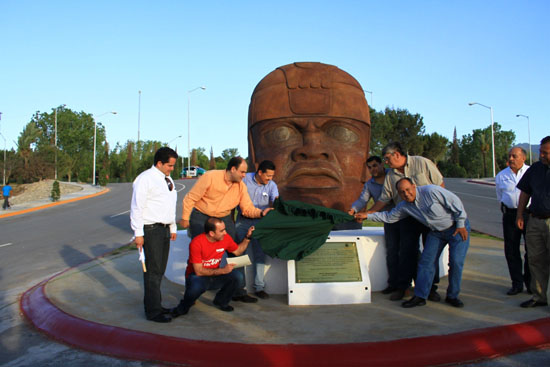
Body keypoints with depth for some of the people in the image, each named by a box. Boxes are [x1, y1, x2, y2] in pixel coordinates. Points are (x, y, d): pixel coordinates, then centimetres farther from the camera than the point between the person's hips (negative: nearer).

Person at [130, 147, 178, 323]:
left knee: (160, 270, 13)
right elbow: (137, 207, -13)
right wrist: (138, 233, -16)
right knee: (153, 271, -5)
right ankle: (153, 311, 2)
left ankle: (155, 305, 24)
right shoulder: (145, 179, -10)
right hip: (151, 230, -8)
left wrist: (173, 228, 21)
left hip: (164, 229, 8)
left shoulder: (168, 180, 16)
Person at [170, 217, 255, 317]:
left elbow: (237, 251, 13)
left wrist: (247, 237, -2)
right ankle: (183, 307, -4)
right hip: (198, 276, -5)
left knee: (237, 276, -21)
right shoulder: (196, 243, -24)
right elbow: (198, 271, -23)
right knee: (196, 287, -39)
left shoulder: (225, 238, -9)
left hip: (215, 276, 5)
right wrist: (222, 270, -29)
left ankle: (221, 301, 7)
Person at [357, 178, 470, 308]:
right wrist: (367, 216, 3)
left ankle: (452, 296, 8)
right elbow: (389, 217, 9)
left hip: (457, 228, -5)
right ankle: (420, 296, 1)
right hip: (436, 232, 5)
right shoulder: (404, 206, -5)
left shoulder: (431, 191, -25)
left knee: (456, 262, -9)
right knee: (426, 261, -4)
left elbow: (455, 202, -20)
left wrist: (461, 225, -16)